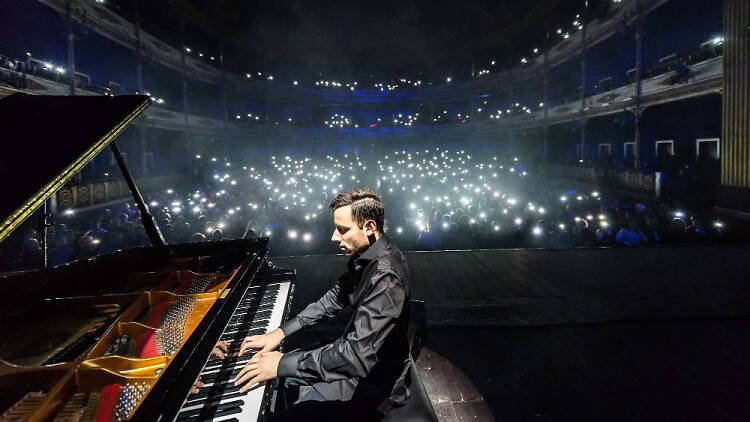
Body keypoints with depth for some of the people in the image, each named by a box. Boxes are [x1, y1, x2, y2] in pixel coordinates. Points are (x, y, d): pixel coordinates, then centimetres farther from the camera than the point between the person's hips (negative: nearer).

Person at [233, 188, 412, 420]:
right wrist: (280, 332, 3)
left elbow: (358, 356, -36)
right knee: (279, 377, 17)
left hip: (374, 381, -9)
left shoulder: (385, 274, -31)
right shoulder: (365, 255, -1)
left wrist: (283, 363, -28)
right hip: (360, 352, 9)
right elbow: (335, 298, 11)